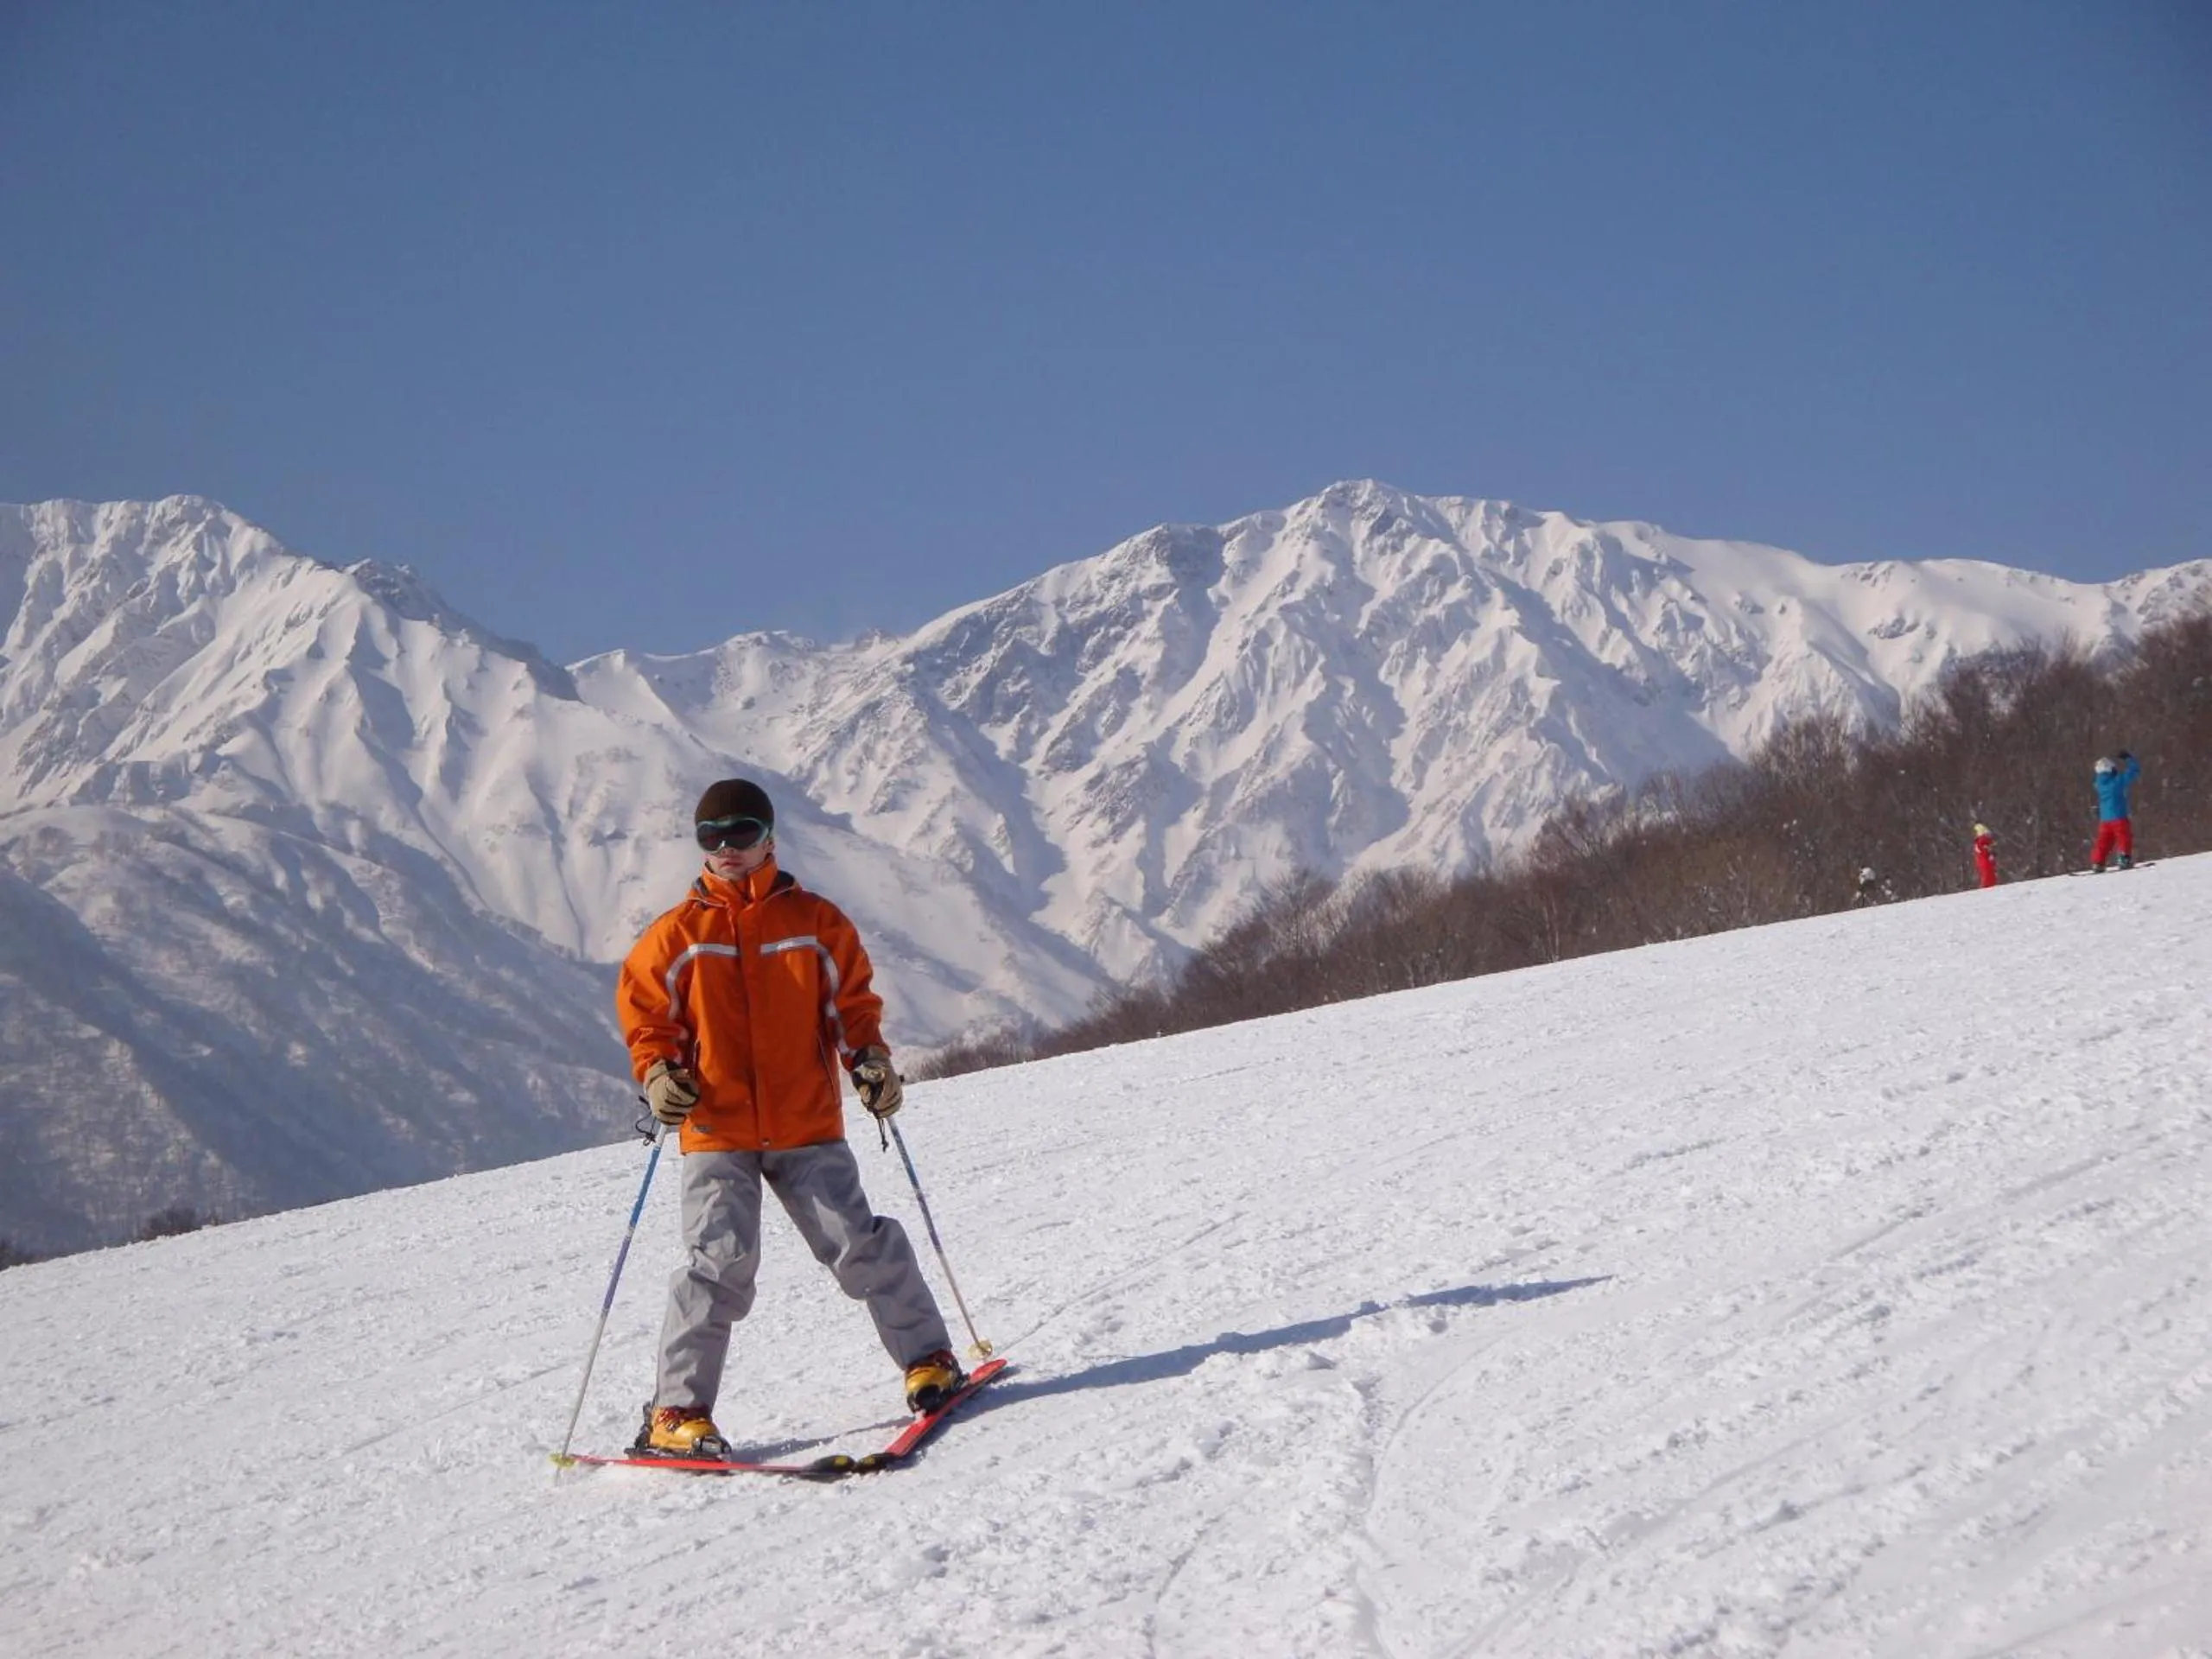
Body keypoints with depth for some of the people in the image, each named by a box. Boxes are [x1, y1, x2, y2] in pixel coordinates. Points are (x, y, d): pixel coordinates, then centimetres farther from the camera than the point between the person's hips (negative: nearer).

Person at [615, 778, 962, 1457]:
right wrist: (658, 1074, -8)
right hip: (716, 1132, -1)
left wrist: (870, 1059, -5)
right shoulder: (677, 936, 4)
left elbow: (852, 1001, 12)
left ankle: (928, 1360, 15)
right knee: (720, 1262, -11)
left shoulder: (815, 921, 6)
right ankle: (675, 1412, -5)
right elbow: (644, 1013, 9)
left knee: (859, 1243, -3)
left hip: (808, 1128, 1)